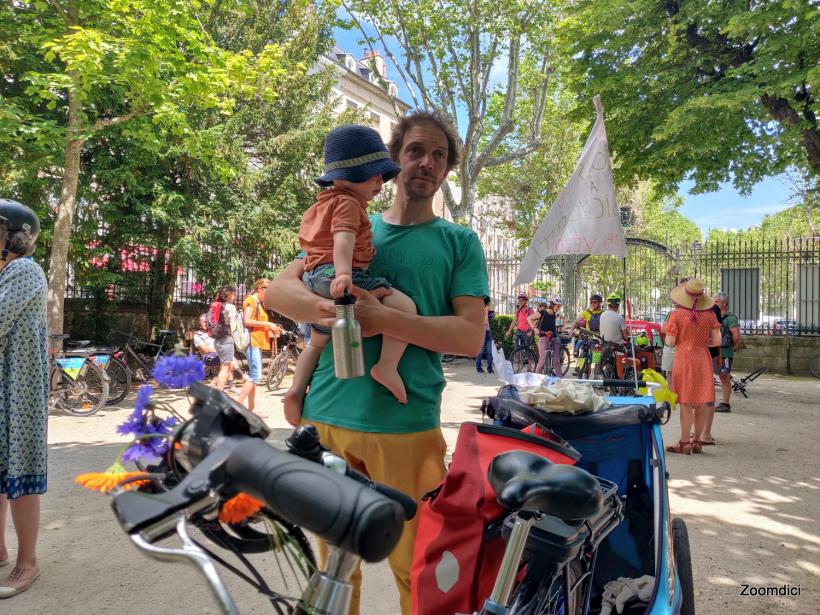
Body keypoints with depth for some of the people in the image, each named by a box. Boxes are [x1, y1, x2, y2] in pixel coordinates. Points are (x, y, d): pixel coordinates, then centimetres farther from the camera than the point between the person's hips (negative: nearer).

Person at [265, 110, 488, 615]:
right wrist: (330, 311, -16)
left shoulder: (459, 242, 5)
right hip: (327, 417, 2)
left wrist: (382, 319, -18)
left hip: (406, 425, -2)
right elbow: (278, 291, 4)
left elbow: (470, 337, -6)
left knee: (416, 567, 8)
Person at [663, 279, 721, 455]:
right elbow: (717, 341, -2)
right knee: (701, 404, 11)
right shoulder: (709, 314, 0)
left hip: (683, 359, -3)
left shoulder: (677, 314, -9)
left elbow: (670, 342, -11)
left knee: (686, 404, 1)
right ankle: (696, 441, 21)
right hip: (703, 360, 3)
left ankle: (684, 443, 6)